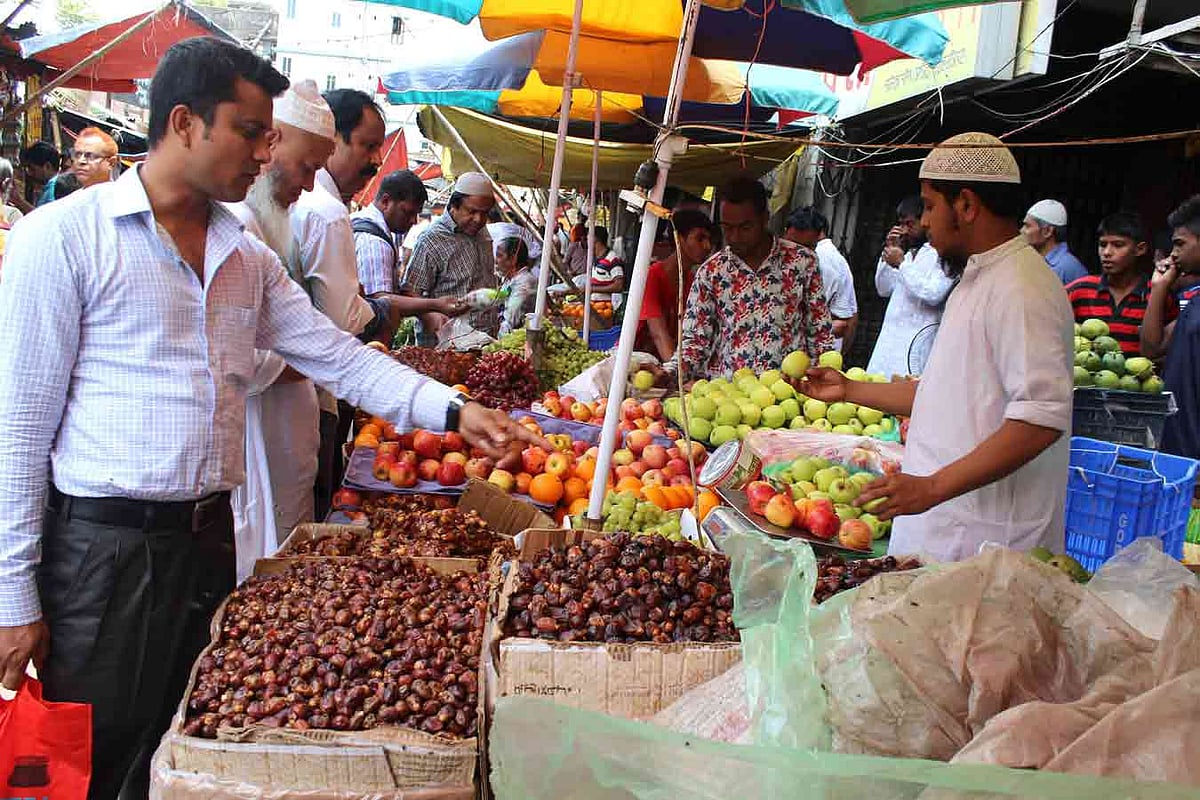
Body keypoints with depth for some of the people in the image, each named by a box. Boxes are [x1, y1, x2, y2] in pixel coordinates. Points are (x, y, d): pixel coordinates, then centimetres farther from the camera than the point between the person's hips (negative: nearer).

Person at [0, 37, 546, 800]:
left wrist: (453, 411, -2)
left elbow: (337, 355, 10)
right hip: (102, 545, -6)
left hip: (210, 536, 6)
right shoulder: (63, 237, -10)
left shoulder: (249, 256, 9)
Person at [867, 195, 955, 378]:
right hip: (890, 336, 8)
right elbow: (884, 289, 21)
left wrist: (901, 264, -13)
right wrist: (888, 250, 9)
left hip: (917, 340, -8)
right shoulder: (910, 253, 19)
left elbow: (934, 295, -20)